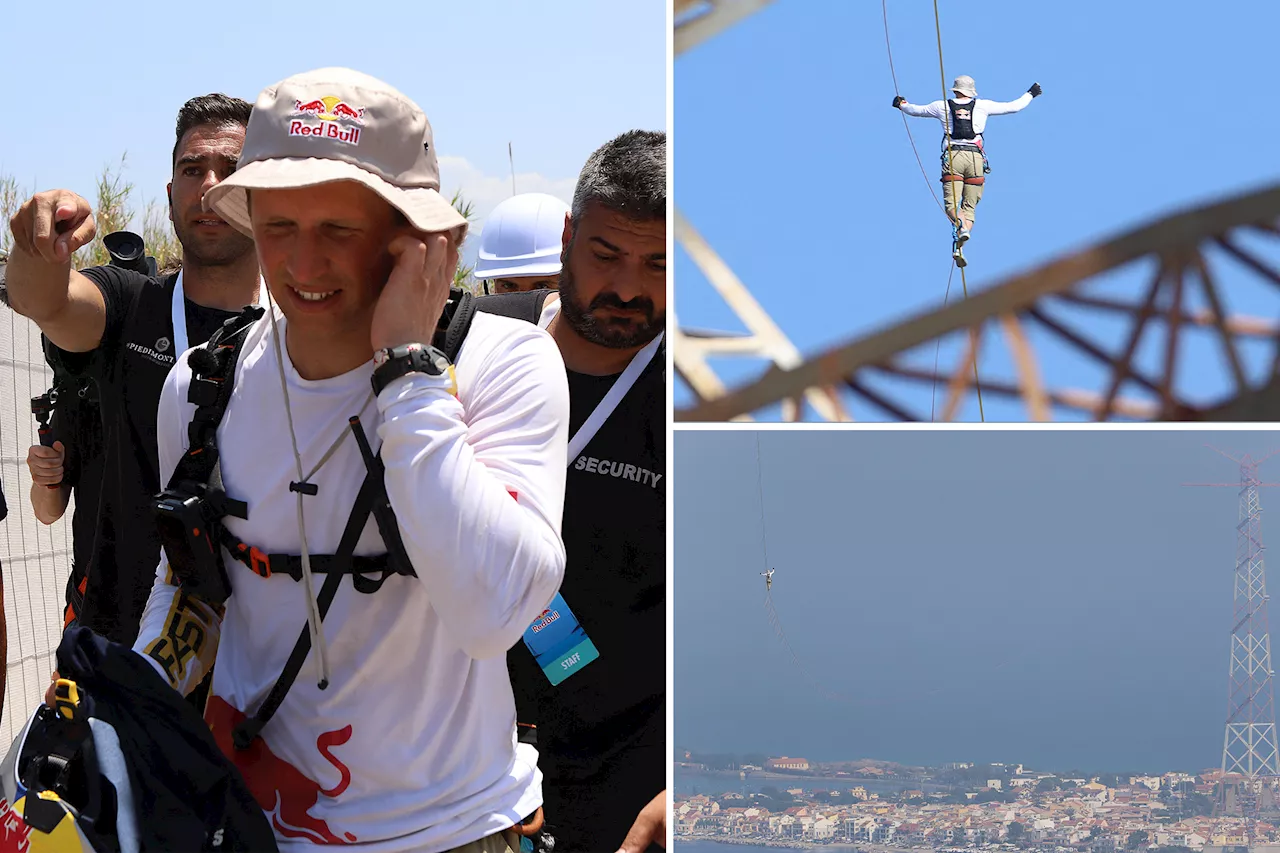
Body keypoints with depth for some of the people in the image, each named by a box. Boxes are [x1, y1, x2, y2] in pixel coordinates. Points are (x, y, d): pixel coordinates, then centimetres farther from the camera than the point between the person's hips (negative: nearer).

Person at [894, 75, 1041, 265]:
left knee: (951, 204, -1)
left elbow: (916, 110, 27)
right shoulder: (982, 106, 12)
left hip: (952, 157, 0)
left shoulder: (943, 106, 13)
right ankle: (959, 247, -18)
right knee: (969, 206, 5)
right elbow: (1013, 107, 20)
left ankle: (960, 224, -38)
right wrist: (1030, 94, 38)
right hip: (975, 157, 0)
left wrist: (901, 104, 49)